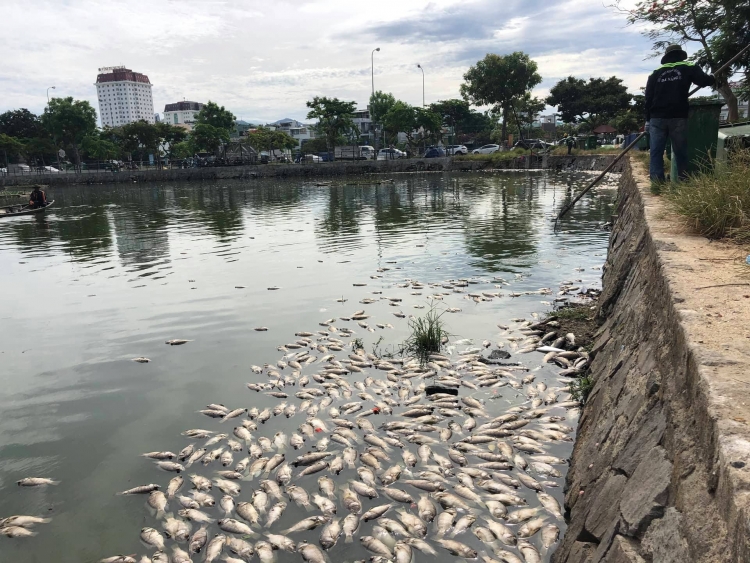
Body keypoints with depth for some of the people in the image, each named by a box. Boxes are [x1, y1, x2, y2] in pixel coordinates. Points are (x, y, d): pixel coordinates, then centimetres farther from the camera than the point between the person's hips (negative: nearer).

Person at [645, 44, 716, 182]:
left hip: (657, 118, 1)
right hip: (678, 117, -1)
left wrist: (648, 119, 13)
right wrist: (712, 78, 20)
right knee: (681, 152, 4)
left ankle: (657, 183, -8)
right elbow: (704, 81, -3)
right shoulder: (688, 67, 9)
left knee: (656, 152, -1)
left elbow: (648, 97, 11)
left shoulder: (655, 73, 15)